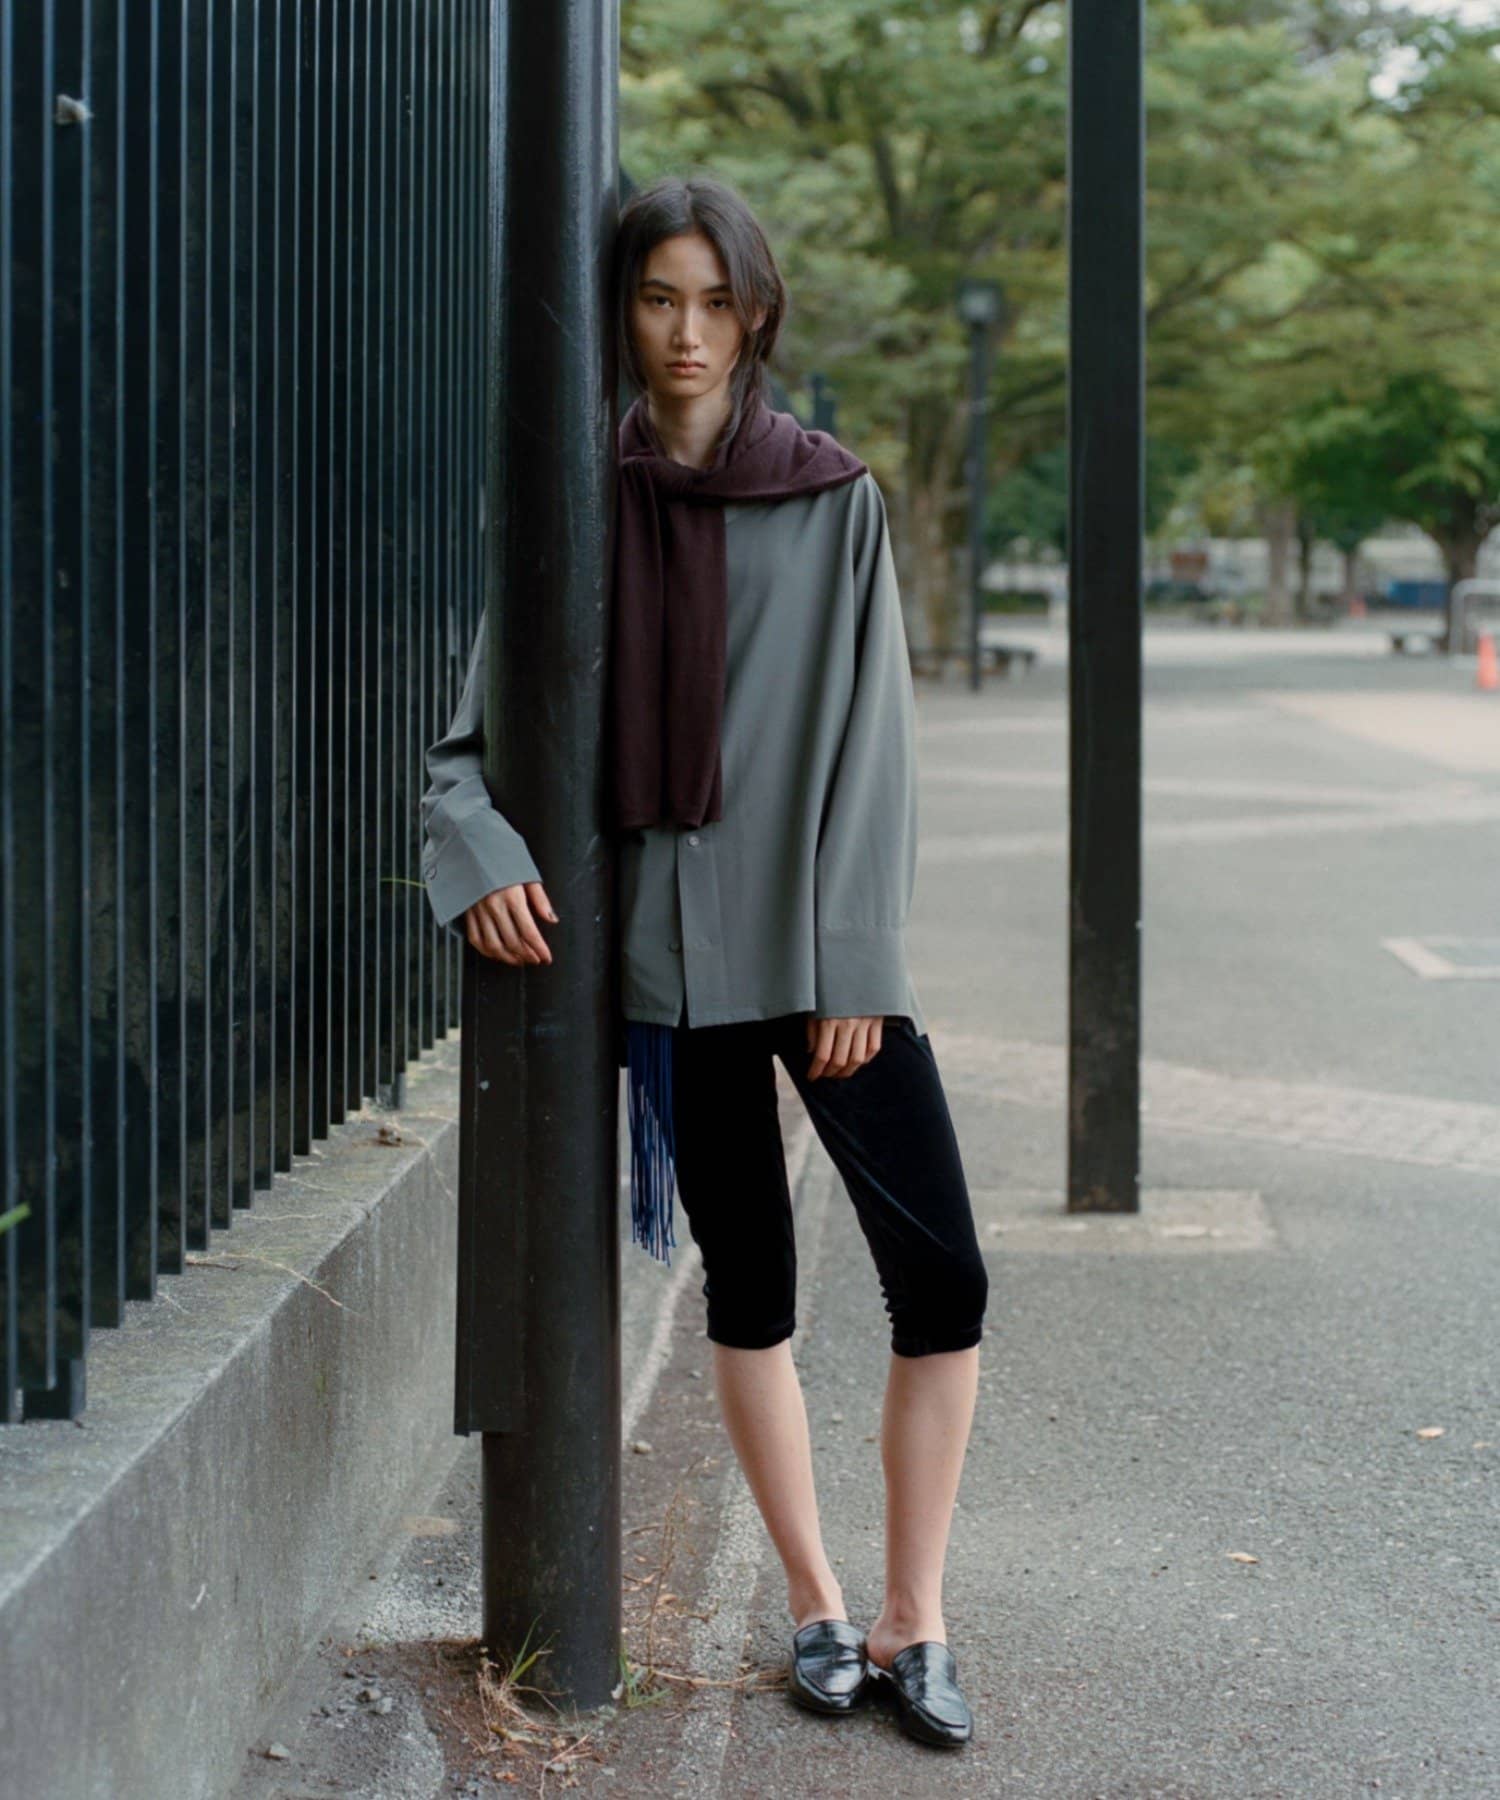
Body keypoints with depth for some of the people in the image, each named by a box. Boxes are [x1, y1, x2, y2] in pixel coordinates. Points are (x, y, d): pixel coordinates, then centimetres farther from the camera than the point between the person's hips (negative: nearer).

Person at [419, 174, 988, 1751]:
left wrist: (853, 964, -7)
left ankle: (911, 1623, 8)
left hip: (826, 950, -1)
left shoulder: (832, 500, 1)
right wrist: (479, 849, -14)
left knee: (941, 1279, -6)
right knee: (749, 1286, 9)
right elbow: (473, 738, 7)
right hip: (677, 950, 1)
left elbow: (868, 740, -1)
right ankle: (816, 1607, 22)